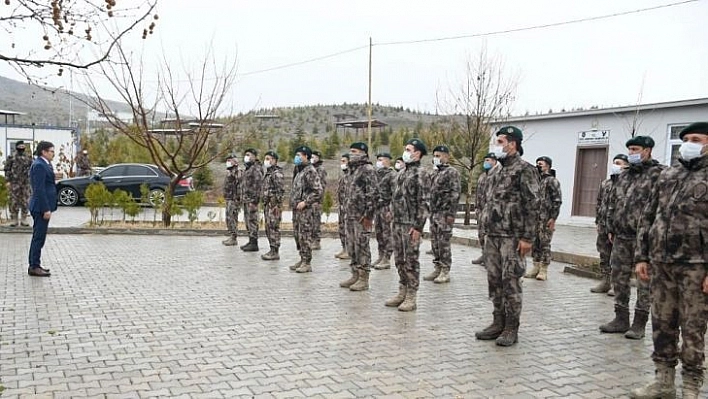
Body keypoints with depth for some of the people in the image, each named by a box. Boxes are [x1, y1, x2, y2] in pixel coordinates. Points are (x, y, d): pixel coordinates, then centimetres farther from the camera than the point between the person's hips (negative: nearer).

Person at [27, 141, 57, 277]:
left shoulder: (42, 164, 15)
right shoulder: (39, 165, -16)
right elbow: (39, 189, -21)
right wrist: (46, 209, -22)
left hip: (41, 207, 11)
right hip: (41, 207, -11)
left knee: (38, 237, 15)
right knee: (39, 237, -5)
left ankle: (34, 265, 23)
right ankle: (34, 267, 1)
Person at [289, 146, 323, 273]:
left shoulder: (310, 171, -12)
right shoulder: (300, 171, 18)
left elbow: (319, 191, -19)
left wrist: (305, 202, -20)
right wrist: (293, 203, 15)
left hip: (306, 210, -10)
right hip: (297, 210, 10)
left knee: (305, 236, -7)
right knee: (298, 235, 12)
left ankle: (307, 263, -1)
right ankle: (302, 260, 21)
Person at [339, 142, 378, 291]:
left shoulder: (367, 169, -11)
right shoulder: (352, 169, 18)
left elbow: (373, 193, -17)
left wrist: (368, 215, -20)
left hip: (362, 216, -9)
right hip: (351, 215, 9)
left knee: (362, 246, -5)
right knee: (351, 246, 12)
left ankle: (364, 279, 2)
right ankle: (355, 275, 22)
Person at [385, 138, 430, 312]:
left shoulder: (420, 174, -10)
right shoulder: (402, 172, 15)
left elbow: (424, 203, -15)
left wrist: (418, 226, -19)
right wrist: (394, 220, 16)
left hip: (411, 224, -8)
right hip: (397, 223, 8)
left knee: (411, 260, -2)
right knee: (399, 259, 13)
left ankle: (412, 297, 6)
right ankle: (402, 292, 23)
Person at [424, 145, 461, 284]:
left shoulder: (452, 172, -7)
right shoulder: (435, 173, 18)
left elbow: (455, 194, -14)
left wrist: (451, 213, -20)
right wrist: (430, 212, 17)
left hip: (444, 213, -8)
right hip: (434, 213, 8)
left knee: (444, 242, -5)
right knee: (435, 242, 10)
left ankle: (445, 272, 1)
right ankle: (437, 268, 18)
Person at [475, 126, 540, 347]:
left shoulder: (525, 170, -9)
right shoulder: (498, 172, 16)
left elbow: (532, 206, -14)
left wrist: (527, 237, -18)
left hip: (512, 237, -8)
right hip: (492, 236, 8)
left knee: (510, 282, -3)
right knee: (494, 281, 11)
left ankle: (511, 329, 7)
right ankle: (498, 323, 21)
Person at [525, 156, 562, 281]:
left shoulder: (552, 181, -5)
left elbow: (557, 200, -10)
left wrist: (553, 218, -15)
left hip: (546, 219, -7)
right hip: (534, 218, 7)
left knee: (545, 244, -3)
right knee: (535, 244, 9)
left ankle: (544, 270, 3)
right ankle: (536, 268, 16)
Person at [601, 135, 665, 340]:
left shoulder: (658, 174, -6)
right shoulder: (624, 176, 16)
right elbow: (612, 204, 19)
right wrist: (611, 229, 15)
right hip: (621, 238, 7)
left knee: (644, 281, 2)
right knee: (619, 278, 11)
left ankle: (639, 323, 10)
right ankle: (621, 319, 21)